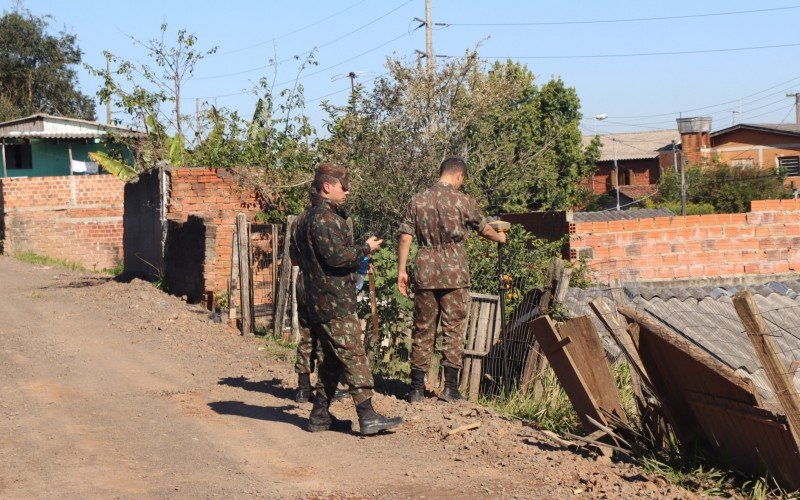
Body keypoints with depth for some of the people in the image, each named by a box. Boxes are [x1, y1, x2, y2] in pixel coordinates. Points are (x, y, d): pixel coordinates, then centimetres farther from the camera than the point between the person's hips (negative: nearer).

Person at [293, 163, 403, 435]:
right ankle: (367, 417, -11)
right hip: (335, 302, -10)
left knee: (329, 358, 15)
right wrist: (366, 248, -9)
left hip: (319, 302, 10)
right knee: (354, 356, -10)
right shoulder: (324, 218, -15)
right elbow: (336, 256, -23)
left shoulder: (307, 218, 18)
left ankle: (320, 415, 18)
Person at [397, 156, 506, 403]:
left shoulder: (418, 200, 4)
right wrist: (500, 237, 31)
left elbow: (405, 237, 1)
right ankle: (450, 387, 5)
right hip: (454, 273, -3)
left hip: (425, 272, 3)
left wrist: (401, 270, 7)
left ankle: (417, 388, 9)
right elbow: (484, 229, 11)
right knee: (453, 327, 5)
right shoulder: (462, 201, -4)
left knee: (423, 329, 8)